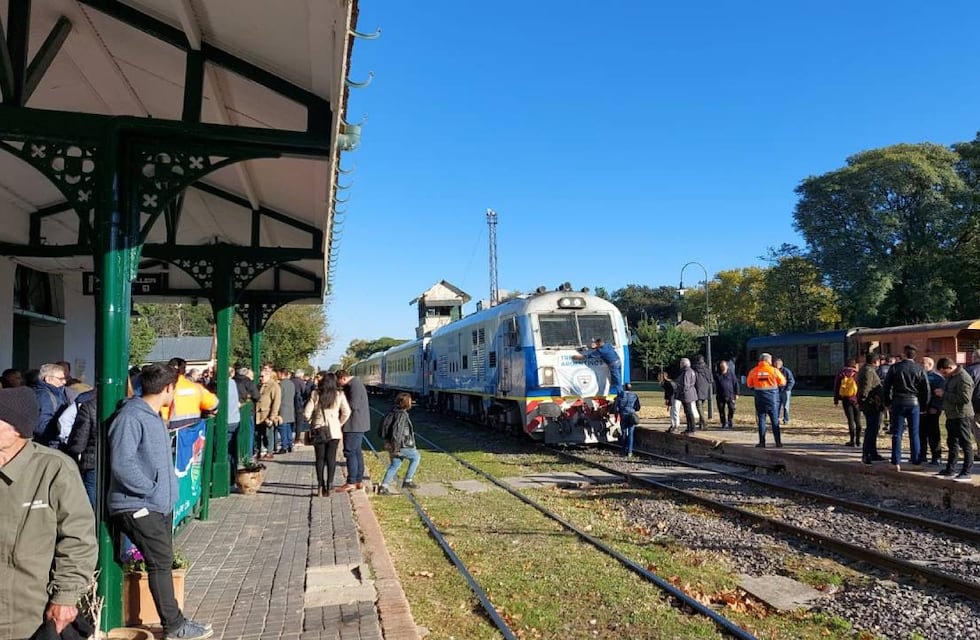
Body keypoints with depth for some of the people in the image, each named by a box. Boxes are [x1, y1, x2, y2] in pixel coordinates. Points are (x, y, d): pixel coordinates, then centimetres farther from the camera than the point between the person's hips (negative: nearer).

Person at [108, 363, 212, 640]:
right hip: (139, 507, -9)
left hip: (160, 504, 9)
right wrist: (149, 489, -15)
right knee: (161, 563, -4)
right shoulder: (131, 417, -17)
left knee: (163, 562, 14)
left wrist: (164, 491, 12)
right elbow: (122, 464, -24)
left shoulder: (154, 416, 14)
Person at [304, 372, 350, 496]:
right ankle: (329, 485, 6)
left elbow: (306, 413, -5)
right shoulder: (339, 394, -3)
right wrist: (340, 424, 8)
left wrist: (312, 422, 12)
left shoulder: (315, 394, -4)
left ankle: (320, 484, 7)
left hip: (318, 430, 0)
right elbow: (346, 412, -5)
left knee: (319, 458, 10)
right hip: (334, 431, 0)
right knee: (331, 458, 6)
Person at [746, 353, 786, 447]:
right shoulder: (774, 370, -6)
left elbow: (749, 384, 4)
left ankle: (762, 442, 6)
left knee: (761, 420, 8)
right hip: (772, 397, -1)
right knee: (775, 421, 7)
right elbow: (782, 382, 1)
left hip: (760, 398, 1)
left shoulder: (754, 371, -2)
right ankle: (778, 442, 8)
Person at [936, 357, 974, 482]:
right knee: (952, 444, 16)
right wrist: (942, 393, 8)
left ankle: (966, 473, 3)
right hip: (952, 416, 10)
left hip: (962, 416, -10)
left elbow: (964, 398, -26)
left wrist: (944, 394, -21)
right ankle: (950, 470, 24)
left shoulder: (964, 378, -18)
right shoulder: (951, 377, 13)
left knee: (965, 444, -2)